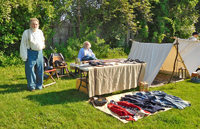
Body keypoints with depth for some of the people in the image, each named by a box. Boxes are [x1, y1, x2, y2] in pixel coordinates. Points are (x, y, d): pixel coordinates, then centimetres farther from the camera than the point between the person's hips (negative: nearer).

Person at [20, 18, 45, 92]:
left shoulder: (40, 32, 11)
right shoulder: (26, 32, -3)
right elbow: (23, 45, -6)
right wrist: (24, 56, -11)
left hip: (39, 53, 4)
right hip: (30, 53, -4)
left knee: (40, 70, 8)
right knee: (30, 70, -2)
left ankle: (39, 85, 21)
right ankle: (31, 86, 10)